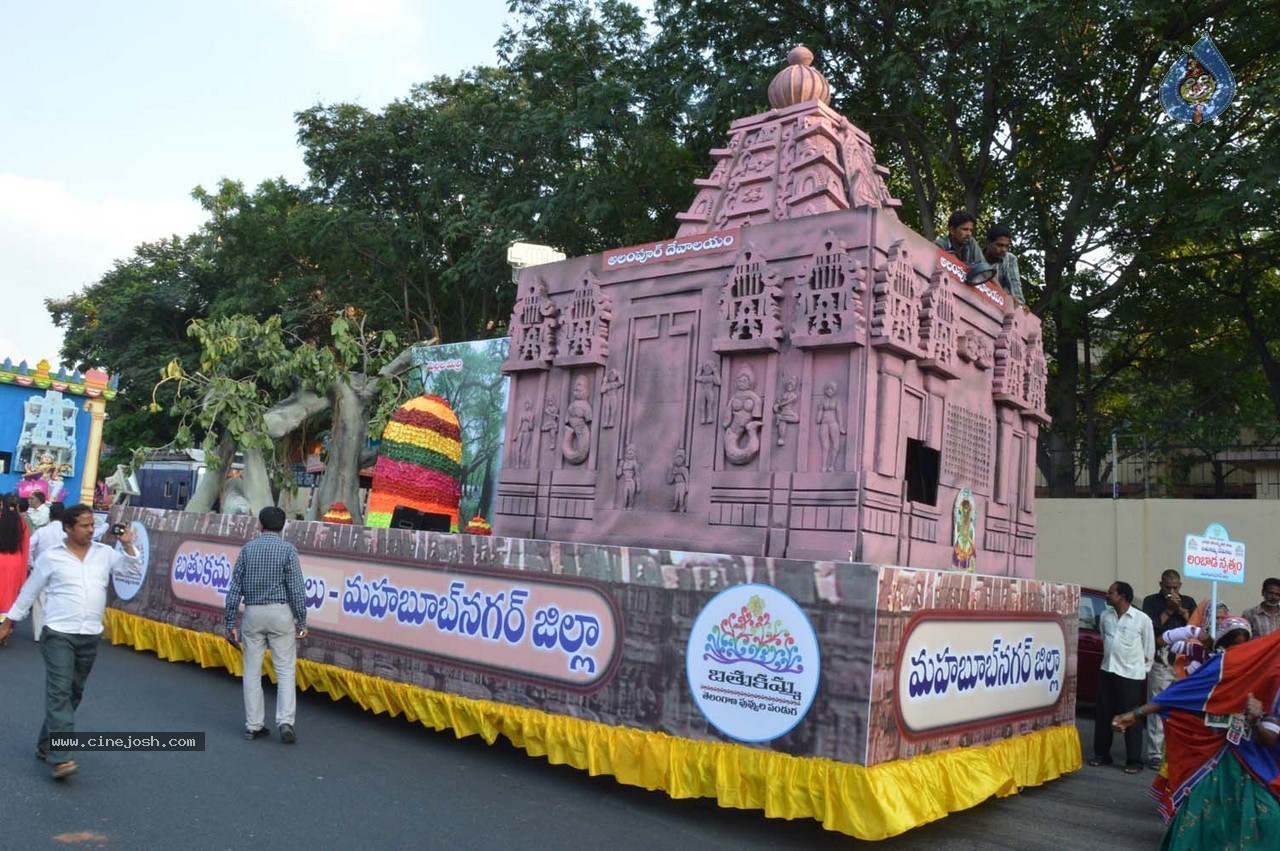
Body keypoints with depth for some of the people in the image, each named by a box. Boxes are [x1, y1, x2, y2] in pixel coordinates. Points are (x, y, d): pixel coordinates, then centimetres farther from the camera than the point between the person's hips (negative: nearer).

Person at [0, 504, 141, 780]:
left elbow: (135, 572, 1)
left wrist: (127, 544, -10)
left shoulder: (105, 553, 4)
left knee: (74, 694, 12)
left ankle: (46, 745, 28)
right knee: (59, 692, -11)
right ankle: (60, 759, -16)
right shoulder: (51, 556, -3)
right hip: (58, 634, -4)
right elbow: (29, 591, 6)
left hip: (90, 637, 4)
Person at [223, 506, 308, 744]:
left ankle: (253, 725, 14)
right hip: (280, 612, -3)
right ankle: (285, 722, -9)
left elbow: (235, 588, 4)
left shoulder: (247, 549, 5)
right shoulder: (287, 549, -5)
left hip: (253, 613, 3)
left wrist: (230, 622, 9)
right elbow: (296, 588, -9)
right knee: (285, 670, 2)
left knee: (252, 671, 10)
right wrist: (301, 621, -4)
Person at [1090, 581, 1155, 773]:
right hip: (1107, 671, 5)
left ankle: (1134, 761, 10)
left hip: (1130, 675, -5)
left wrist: (1143, 669, 4)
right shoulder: (1105, 616, 4)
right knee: (1103, 715, 10)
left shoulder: (1142, 619, -10)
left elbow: (1149, 648, 0)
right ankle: (1102, 754, 22)